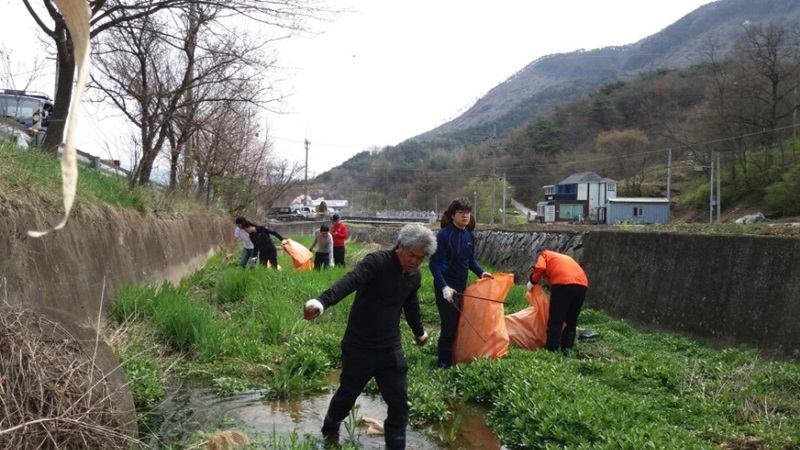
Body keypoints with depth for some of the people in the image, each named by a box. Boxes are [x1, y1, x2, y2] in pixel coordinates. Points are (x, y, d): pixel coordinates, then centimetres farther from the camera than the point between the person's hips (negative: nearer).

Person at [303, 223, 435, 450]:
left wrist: (419, 332, 37)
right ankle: (329, 431, 44)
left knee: (399, 401, 4)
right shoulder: (377, 262, -20)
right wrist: (322, 302, -56)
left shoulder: (414, 275, 2)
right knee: (347, 395, 14)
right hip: (359, 347, -5)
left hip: (391, 348, 5)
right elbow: (349, 282, -38)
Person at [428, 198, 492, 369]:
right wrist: (443, 287, -25)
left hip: (462, 287, 7)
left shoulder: (469, 236, 5)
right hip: (446, 288, -7)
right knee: (449, 328, -3)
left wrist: (481, 273, 1)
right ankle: (444, 365, 10)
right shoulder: (443, 235, -17)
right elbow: (434, 264, -17)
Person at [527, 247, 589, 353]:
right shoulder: (565, 258, 39)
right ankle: (566, 351, 14)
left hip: (563, 284, -6)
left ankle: (551, 351, -3)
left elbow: (539, 268, -1)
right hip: (582, 285, 6)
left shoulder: (543, 255, 21)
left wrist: (532, 282, 15)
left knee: (555, 322, -1)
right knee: (571, 322, 16)